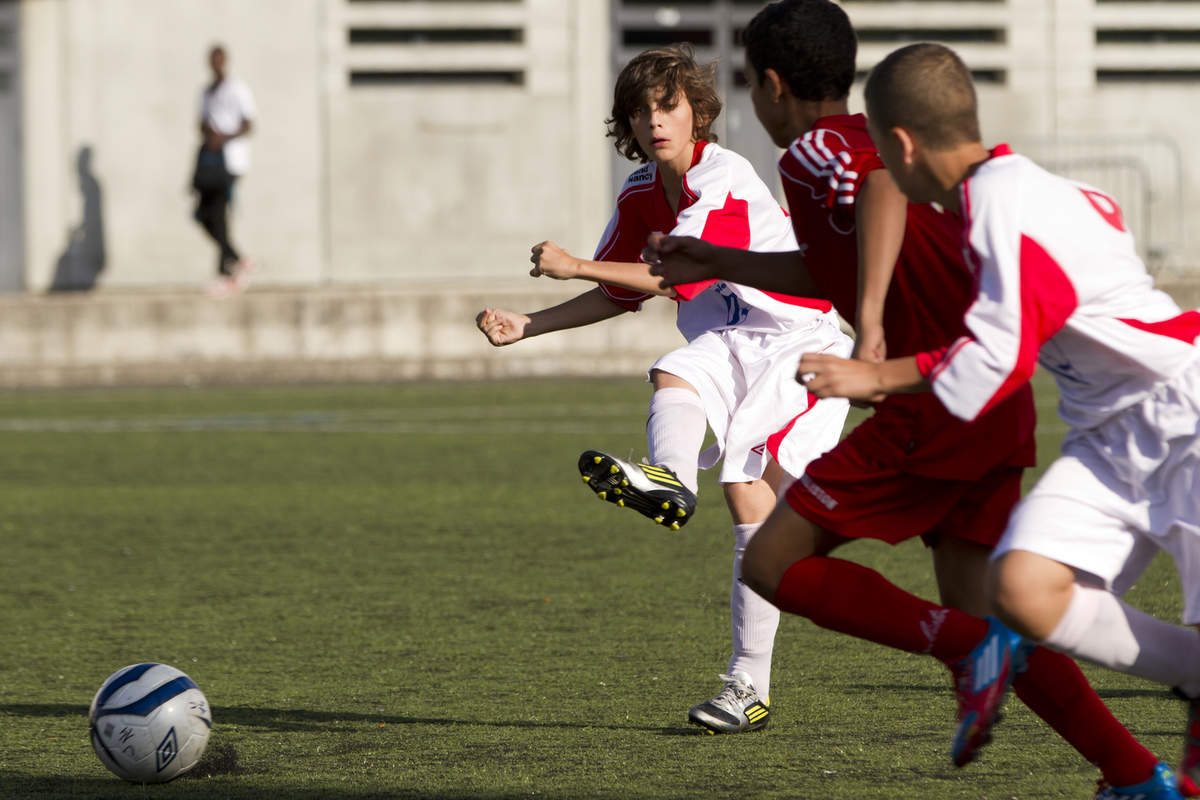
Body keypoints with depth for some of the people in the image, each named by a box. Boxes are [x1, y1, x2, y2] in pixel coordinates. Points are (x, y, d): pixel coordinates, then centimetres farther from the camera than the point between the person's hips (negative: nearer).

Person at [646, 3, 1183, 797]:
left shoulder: (814, 150, -6)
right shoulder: (874, 145, 23)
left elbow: (883, 194, -30)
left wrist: (871, 316, -40)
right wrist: (715, 263, 41)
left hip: (938, 403, -9)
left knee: (773, 564, -2)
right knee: (977, 613, 11)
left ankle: (971, 649, -15)